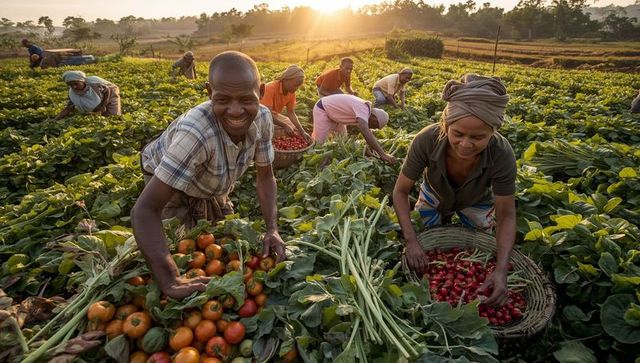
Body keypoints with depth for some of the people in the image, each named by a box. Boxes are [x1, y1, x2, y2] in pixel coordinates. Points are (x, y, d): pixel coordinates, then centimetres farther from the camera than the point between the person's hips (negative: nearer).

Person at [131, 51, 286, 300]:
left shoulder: (262, 118, -28)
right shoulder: (195, 132, -45)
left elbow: (265, 177, -13)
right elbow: (145, 210, -46)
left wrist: (272, 229, -27)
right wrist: (171, 282, -54)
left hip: (211, 186, 5)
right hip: (166, 183, -5)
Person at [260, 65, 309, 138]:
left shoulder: (291, 92, -10)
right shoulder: (271, 88, -31)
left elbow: (291, 113, -8)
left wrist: (302, 131, -18)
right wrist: (285, 125, -42)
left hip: (274, 115, 7)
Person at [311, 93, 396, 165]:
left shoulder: (366, 108, -5)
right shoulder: (363, 109, -34)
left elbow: (367, 133, 6)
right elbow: (366, 132, -49)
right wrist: (383, 154, -51)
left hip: (333, 112, 9)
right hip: (322, 110, -9)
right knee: (319, 141, -14)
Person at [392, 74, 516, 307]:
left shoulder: (502, 155, -39)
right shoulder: (426, 141, -41)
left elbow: (506, 216, -27)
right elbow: (401, 191, -27)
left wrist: (501, 269, -40)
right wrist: (411, 241, -39)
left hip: (477, 202, 0)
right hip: (435, 196, 0)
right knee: (427, 249, 17)